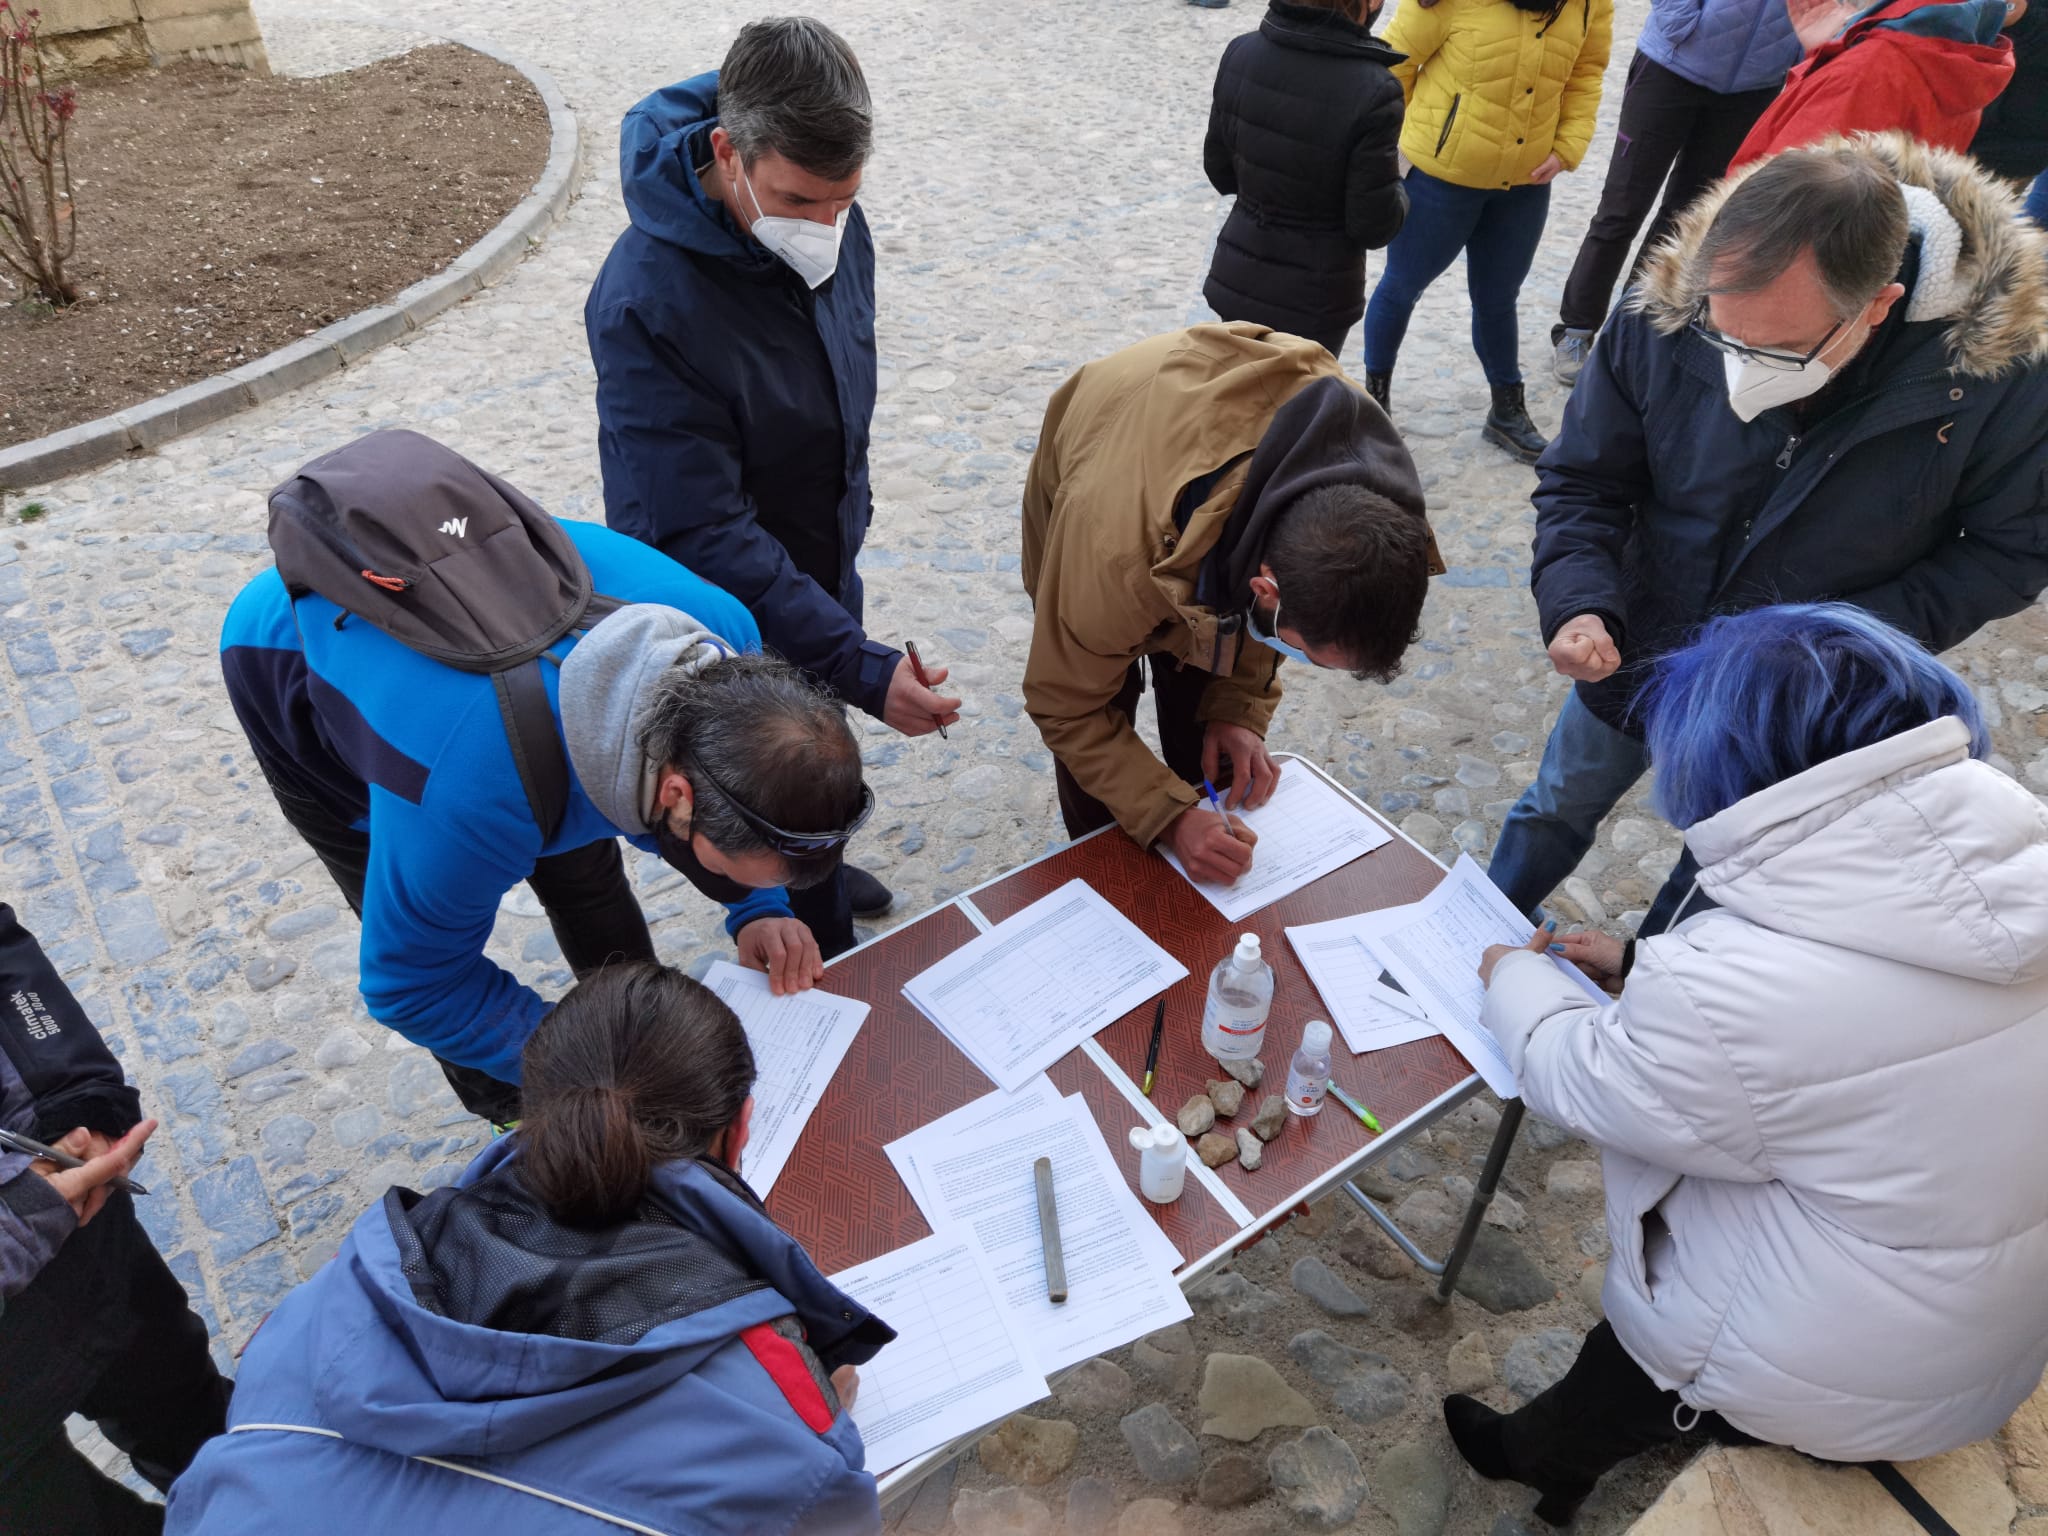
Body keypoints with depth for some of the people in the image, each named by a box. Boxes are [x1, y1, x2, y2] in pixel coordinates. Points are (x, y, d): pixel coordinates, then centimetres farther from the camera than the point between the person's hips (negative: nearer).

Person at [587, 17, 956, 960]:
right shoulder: (646, 303, -34)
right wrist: (863, 667, -37)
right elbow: (703, 537, -33)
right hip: (731, 617, -7)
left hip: (821, 569, 7)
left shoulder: (831, 225, -11)